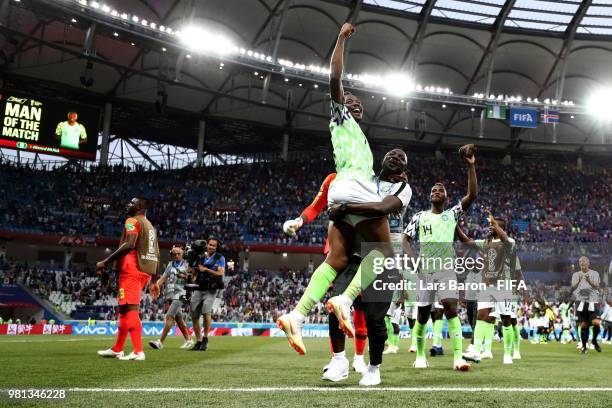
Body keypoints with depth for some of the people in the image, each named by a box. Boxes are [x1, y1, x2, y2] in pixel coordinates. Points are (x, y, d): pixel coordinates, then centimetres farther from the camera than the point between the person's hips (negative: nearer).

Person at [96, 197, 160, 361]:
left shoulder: (133, 221, -4)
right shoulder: (150, 226, 22)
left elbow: (129, 245, -20)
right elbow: (156, 255, 20)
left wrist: (106, 262, -19)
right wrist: (154, 281, 23)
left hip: (132, 270, -9)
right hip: (145, 272, 9)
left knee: (130, 309, -11)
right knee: (124, 308, 18)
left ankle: (138, 351, -16)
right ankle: (117, 349, 26)